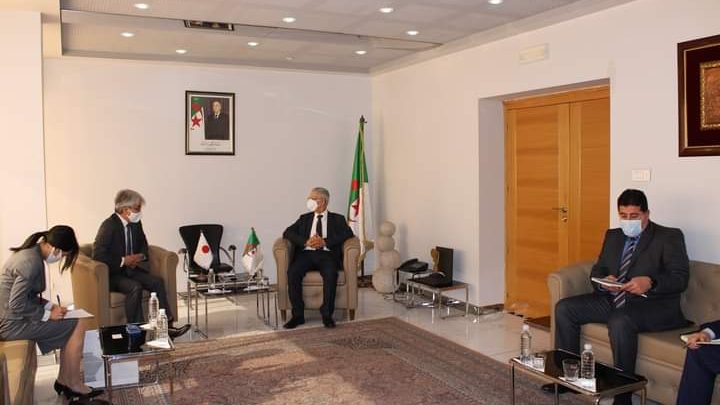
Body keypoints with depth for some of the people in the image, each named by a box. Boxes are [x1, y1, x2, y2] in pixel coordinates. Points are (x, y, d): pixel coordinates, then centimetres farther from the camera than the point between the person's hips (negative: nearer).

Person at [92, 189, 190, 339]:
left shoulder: (136, 223, 7)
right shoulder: (109, 225, -16)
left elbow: (143, 245, 23)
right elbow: (97, 255, -22)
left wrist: (140, 256, 0)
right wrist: (122, 261, -21)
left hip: (130, 269, 7)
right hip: (111, 274, -7)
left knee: (157, 282, -14)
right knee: (135, 287, -32)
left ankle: (166, 326, -15)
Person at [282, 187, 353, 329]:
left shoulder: (337, 219, 18)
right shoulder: (304, 218, 24)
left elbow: (348, 233, -1)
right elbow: (288, 233, 10)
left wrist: (325, 242, -13)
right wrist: (306, 241, -9)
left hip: (327, 254, -2)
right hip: (306, 253, 2)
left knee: (331, 273, -35)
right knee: (292, 272, -28)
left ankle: (327, 314, -25)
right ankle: (298, 315, -20)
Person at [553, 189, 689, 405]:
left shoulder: (669, 237, -2)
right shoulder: (613, 236, 15)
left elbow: (680, 279, -12)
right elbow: (597, 271, 13)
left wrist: (649, 282, -32)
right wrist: (604, 281, -12)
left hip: (653, 304, -6)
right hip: (613, 300, 7)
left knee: (620, 320, -37)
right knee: (564, 308, -9)